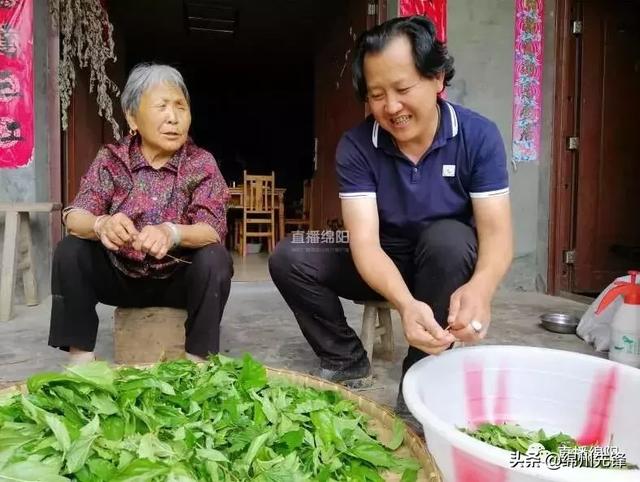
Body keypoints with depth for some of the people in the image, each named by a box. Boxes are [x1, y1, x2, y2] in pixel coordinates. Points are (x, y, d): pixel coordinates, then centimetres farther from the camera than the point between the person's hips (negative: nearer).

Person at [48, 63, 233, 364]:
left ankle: (196, 360, -16)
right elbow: (75, 216, -14)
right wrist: (101, 224, -40)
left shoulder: (201, 163, -8)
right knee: (70, 249, -19)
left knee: (215, 259, -28)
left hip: (178, 279, -1)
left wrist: (171, 233, -44)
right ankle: (80, 357, -11)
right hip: (121, 276, 2)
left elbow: (212, 229, -21)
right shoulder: (111, 159, -4)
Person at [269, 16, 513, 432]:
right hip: (383, 267, 2)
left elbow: (497, 233, -23)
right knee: (289, 259, -17)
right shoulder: (356, 147, -17)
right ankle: (347, 363, 1)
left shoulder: (478, 136, -17)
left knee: (447, 237, -35)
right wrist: (405, 302, -47)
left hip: (449, 262, -1)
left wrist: (480, 288, -47)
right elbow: (365, 241, -27)